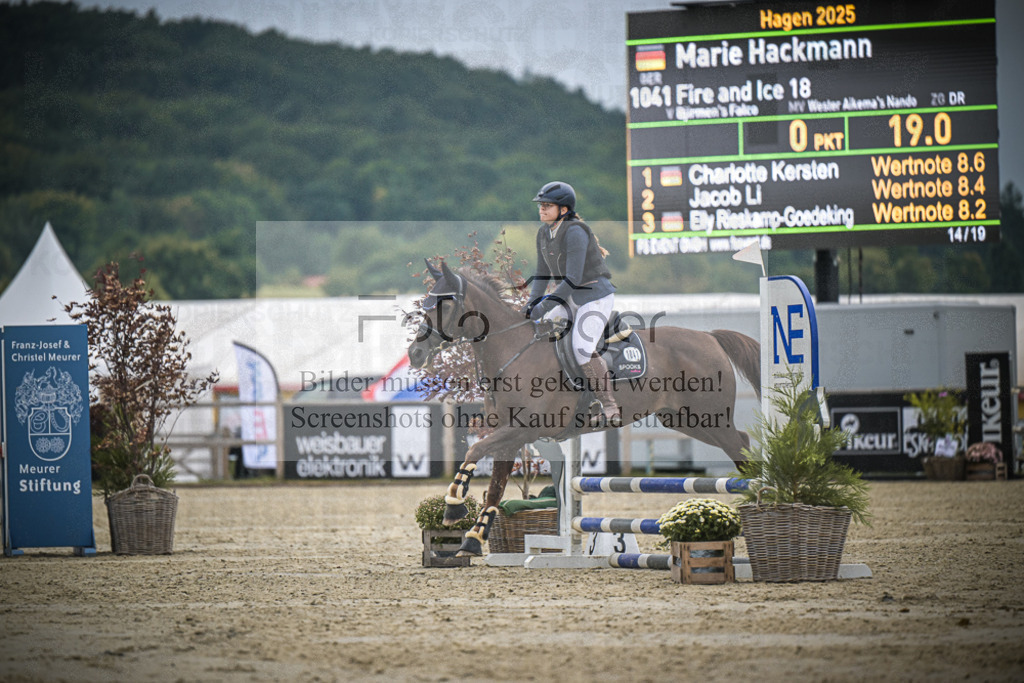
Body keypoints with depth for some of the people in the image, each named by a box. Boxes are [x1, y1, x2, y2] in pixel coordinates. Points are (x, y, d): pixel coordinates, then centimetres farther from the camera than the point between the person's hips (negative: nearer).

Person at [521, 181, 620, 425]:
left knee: (583, 348, -25)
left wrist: (545, 306, -24)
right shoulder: (544, 232, 5)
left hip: (595, 296, -9)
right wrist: (531, 303, 0)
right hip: (568, 299, 9)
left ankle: (609, 405, -18)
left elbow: (573, 279, -25)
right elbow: (543, 274, 14)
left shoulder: (575, 232, -21)